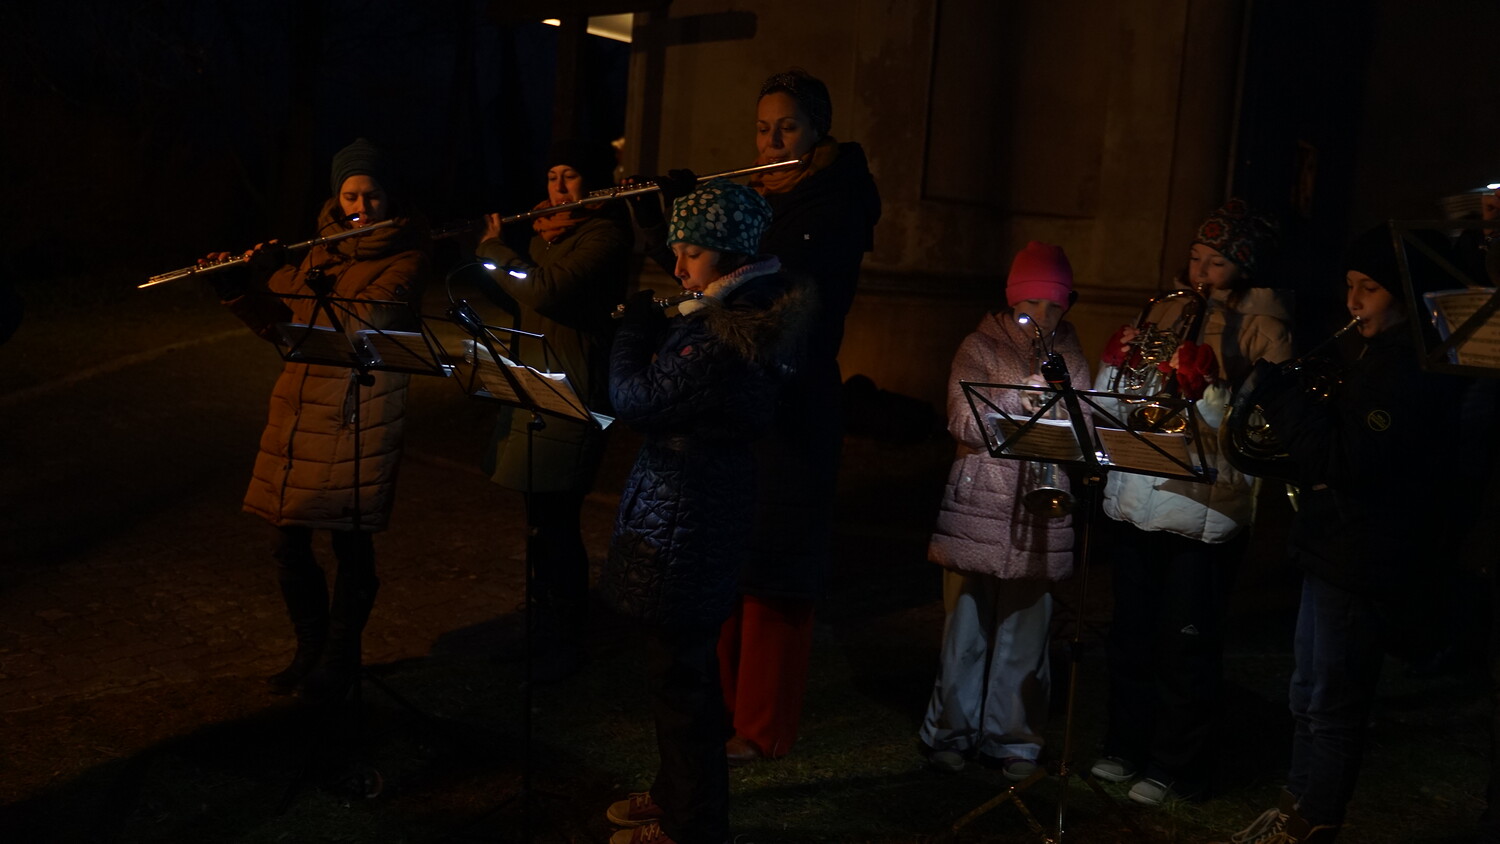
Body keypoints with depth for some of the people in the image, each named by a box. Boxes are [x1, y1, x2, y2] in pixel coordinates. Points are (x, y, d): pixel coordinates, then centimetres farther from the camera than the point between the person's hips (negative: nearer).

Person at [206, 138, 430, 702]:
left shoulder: (407, 258, -6)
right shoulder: (322, 251, 12)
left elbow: (364, 321, -21)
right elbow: (281, 327, 16)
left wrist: (286, 277, -20)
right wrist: (236, 289, 0)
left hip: (360, 422, -6)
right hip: (299, 415, 6)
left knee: (351, 545, 4)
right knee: (288, 543, 11)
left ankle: (340, 663, 22)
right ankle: (310, 649, 31)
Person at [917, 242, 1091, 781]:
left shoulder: (1070, 356, 10)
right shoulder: (981, 347, 1)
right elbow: (964, 424, -10)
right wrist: (1018, 398, -23)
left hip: (1042, 512, 2)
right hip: (979, 507, -2)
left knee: (1026, 633, 5)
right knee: (966, 626, 6)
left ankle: (1013, 740, 19)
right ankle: (951, 731, 21)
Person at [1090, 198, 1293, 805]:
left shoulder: (1263, 327, -3)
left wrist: (1204, 386, -26)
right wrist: (1117, 361, -4)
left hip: (1204, 511, -5)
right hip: (1135, 502, 6)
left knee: (1186, 646, 4)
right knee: (1131, 635, 15)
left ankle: (1175, 766, 19)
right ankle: (1126, 744, 31)